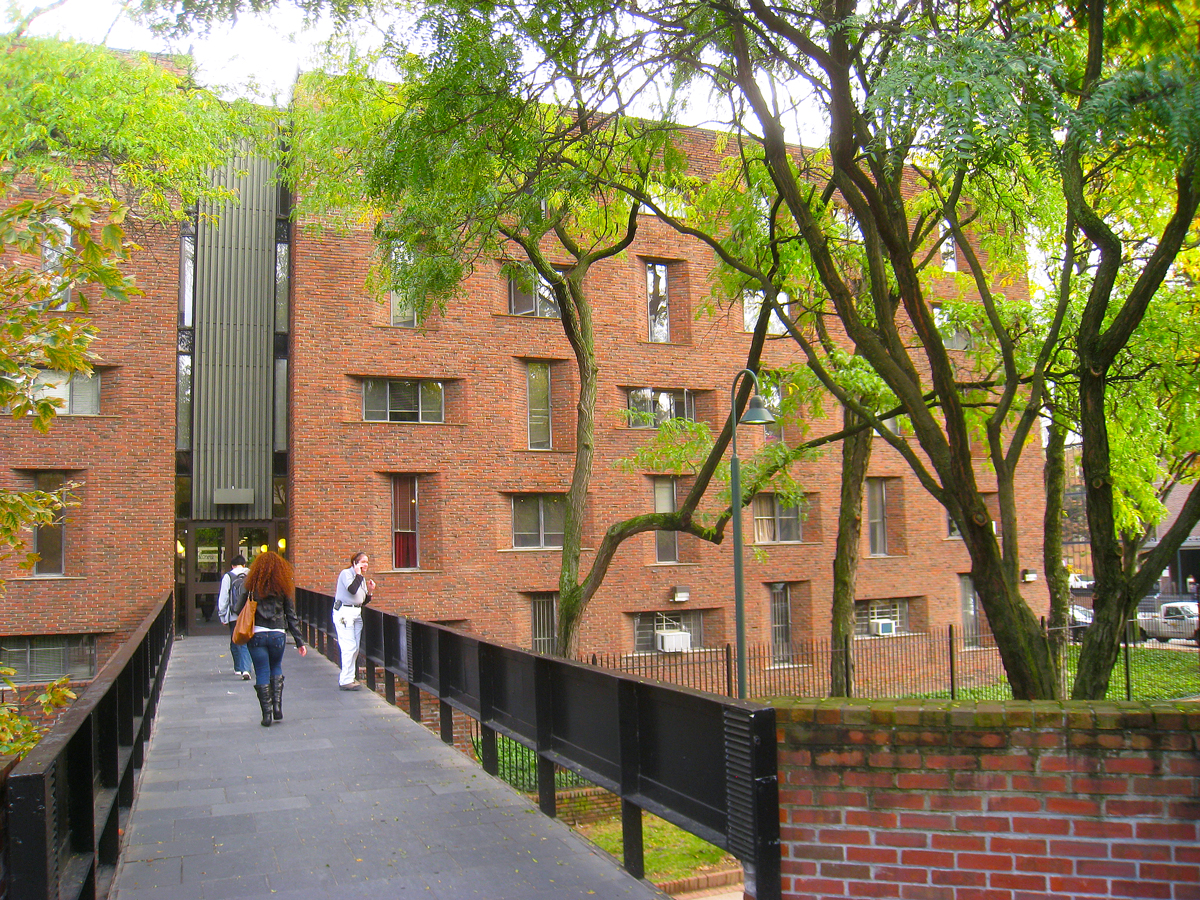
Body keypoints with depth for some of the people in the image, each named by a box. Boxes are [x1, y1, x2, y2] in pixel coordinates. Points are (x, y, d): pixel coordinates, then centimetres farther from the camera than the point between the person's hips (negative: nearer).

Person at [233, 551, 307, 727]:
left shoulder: (252, 586, -2)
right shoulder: (283, 587, 0)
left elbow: (238, 608, -1)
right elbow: (291, 616, 2)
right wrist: (299, 641, 6)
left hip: (256, 635, -1)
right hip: (277, 635, 1)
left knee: (262, 673, 7)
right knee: (276, 668, 22)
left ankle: (267, 714, 8)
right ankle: (277, 706, 11)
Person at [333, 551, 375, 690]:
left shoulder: (362, 578, 16)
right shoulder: (346, 573, -6)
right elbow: (352, 590, -25)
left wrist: (370, 591, 2)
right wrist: (358, 574, -15)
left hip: (357, 613, 8)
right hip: (344, 612, -8)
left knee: (355, 648, 7)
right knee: (349, 647, -11)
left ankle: (345, 677, 17)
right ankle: (346, 681, -6)